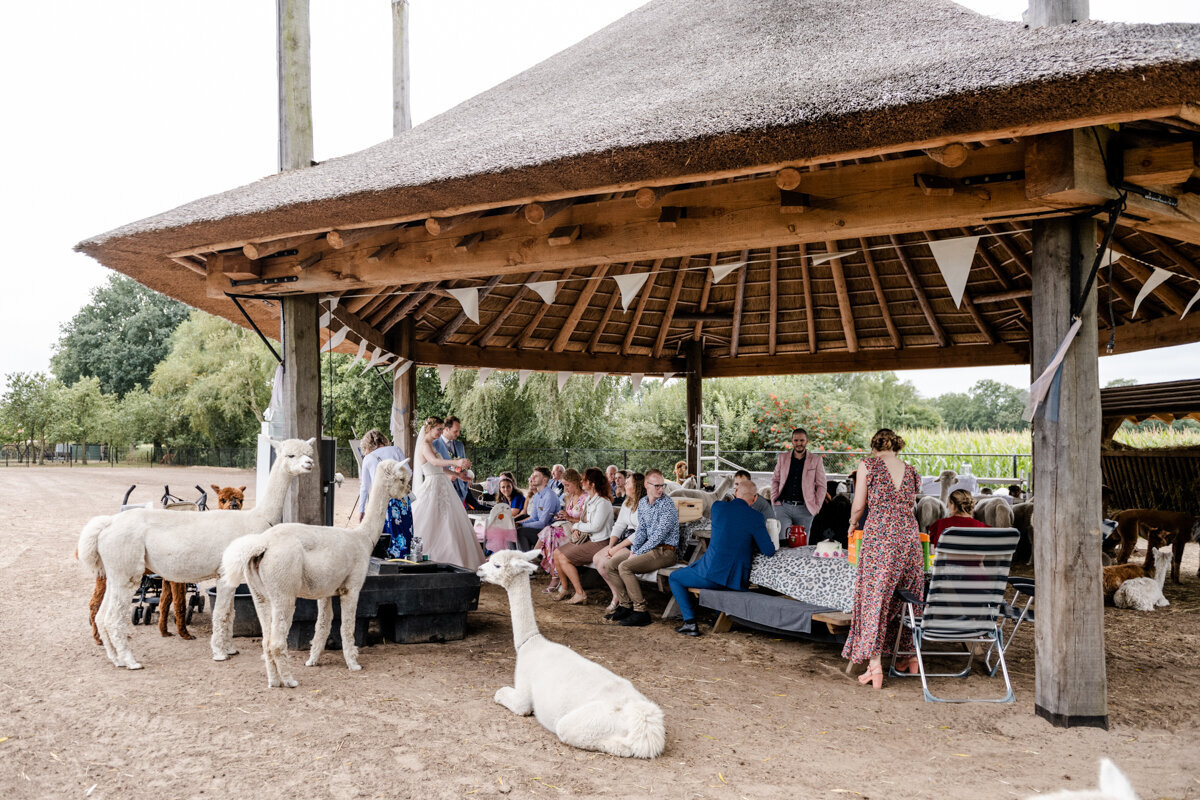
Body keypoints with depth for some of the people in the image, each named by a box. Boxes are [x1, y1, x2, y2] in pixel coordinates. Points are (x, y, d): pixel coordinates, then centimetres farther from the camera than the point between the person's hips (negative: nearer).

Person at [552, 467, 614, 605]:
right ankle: (565, 588, 12)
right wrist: (577, 529, 0)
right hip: (587, 539, 10)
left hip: (599, 543, -10)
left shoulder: (603, 502, -18)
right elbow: (583, 520, 21)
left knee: (564, 559, -15)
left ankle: (580, 594, -8)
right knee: (557, 553, 3)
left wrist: (579, 525, -8)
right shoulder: (589, 499, 12)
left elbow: (595, 526, -23)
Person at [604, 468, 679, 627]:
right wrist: (633, 550, -3)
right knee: (610, 565, -3)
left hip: (664, 551, -8)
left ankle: (640, 612, -22)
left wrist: (637, 553, -15)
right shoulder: (642, 503, 10)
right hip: (646, 548, 8)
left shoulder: (667, 505, -14)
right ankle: (625, 605, 3)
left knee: (624, 567, -27)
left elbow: (658, 536, -18)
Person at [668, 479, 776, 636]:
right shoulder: (756, 517, -6)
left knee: (674, 578, 22)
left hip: (712, 574, -3)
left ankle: (690, 622, 8)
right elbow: (769, 551, -6)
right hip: (738, 581, 3)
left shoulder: (717, 507, -2)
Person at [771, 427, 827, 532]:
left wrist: (816, 507, -1)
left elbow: (821, 486, 7)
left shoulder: (816, 460, 5)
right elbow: (775, 480, 17)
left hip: (804, 509, -1)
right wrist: (775, 500, 4)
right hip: (783, 507, 1)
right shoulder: (783, 457, 11)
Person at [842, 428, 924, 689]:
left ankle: (875, 667, -6)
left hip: (879, 537, -4)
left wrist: (853, 524, 22)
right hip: (910, 537, 4)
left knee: (874, 598, -2)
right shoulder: (911, 472, 14)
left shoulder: (868, 464, 2)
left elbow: (858, 506, 2)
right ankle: (911, 657, 25)